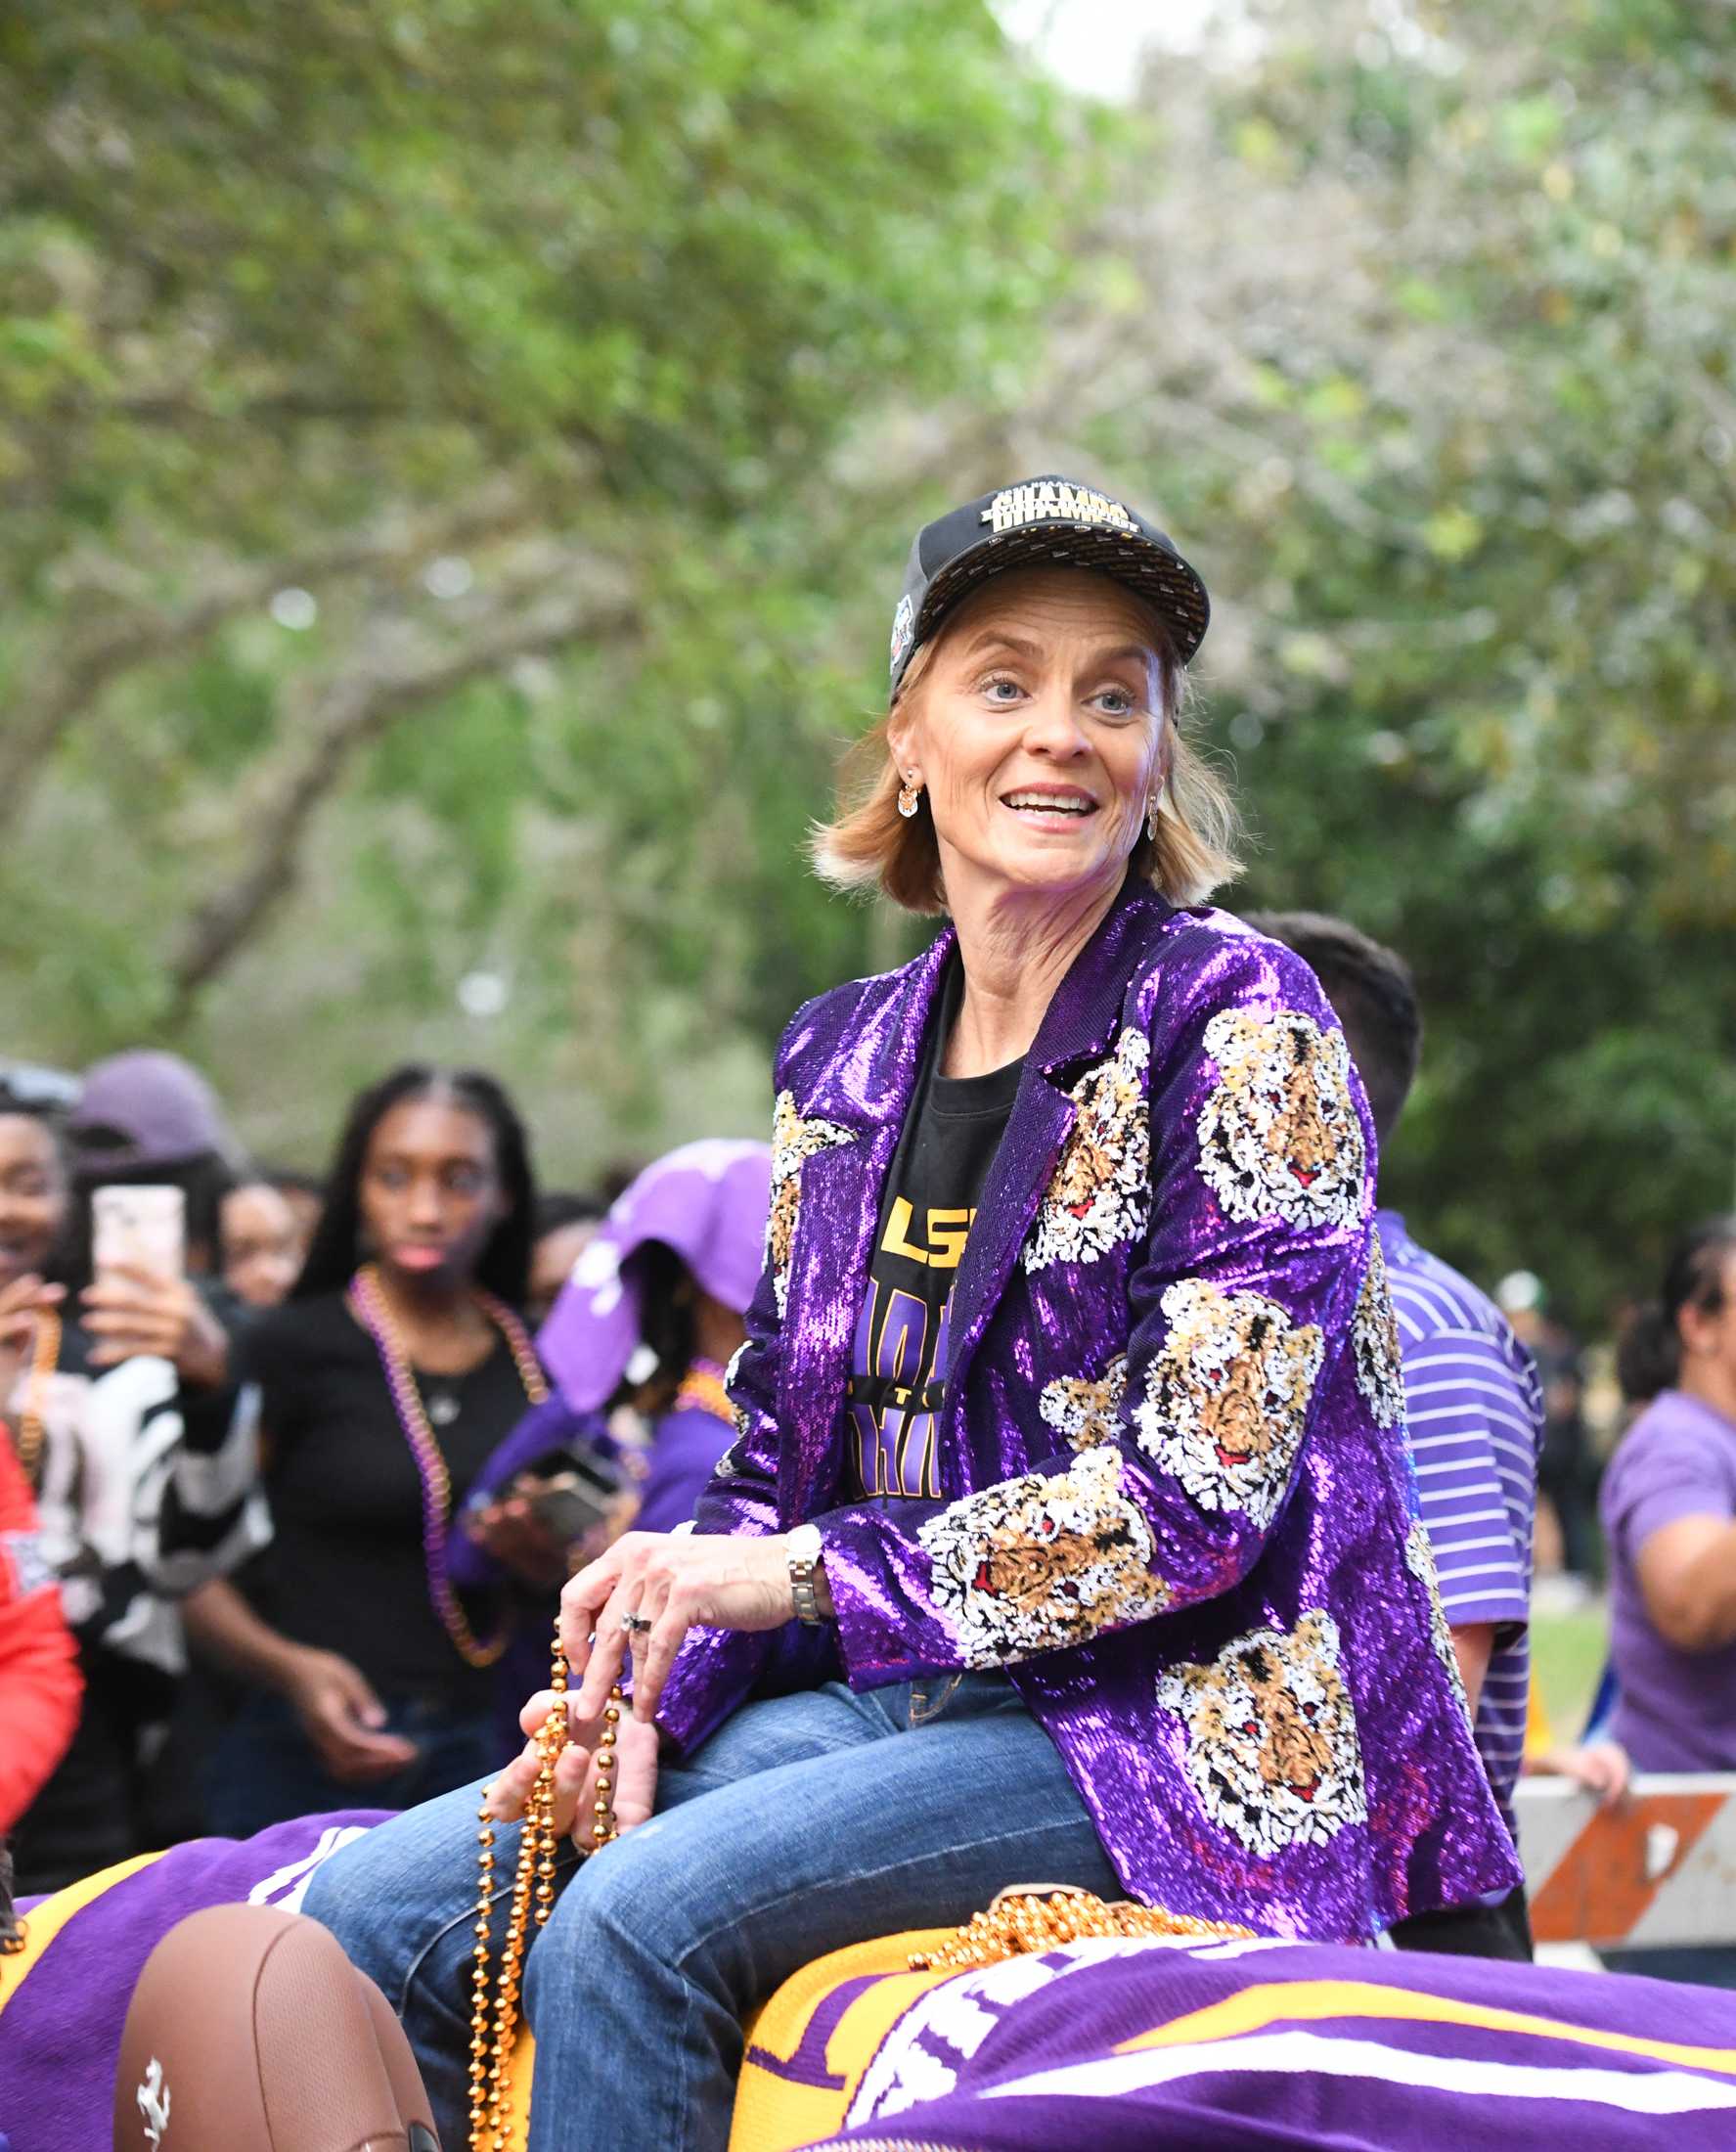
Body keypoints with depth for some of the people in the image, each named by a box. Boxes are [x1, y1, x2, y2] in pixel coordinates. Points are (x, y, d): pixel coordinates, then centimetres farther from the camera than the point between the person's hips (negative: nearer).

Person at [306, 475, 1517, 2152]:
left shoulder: (1234, 1018, -8)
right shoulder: (843, 1057, 12)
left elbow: (1199, 1487, -15)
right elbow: (774, 1465, 15)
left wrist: (803, 1574, -15)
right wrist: (640, 1692, -5)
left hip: (1181, 1728, -6)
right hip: (886, 1703, 7)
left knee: (640, 1915, -28)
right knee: (369, 1920, -7)